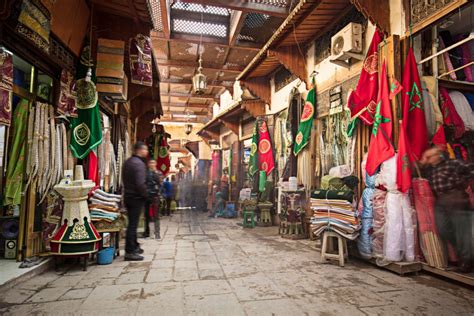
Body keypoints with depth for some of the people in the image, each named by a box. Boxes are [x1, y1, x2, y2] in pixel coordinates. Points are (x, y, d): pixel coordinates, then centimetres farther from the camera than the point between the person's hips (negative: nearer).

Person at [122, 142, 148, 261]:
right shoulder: (139, 163, -18)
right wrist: (145, 194, -11)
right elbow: (140, 183, -25)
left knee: (132, 223, 19)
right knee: (133, 224, -4)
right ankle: (130, 252, 2)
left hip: (128, 196, 10)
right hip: (136, 197, -10)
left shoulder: (127, 162, 12)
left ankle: (134, 246, 32)